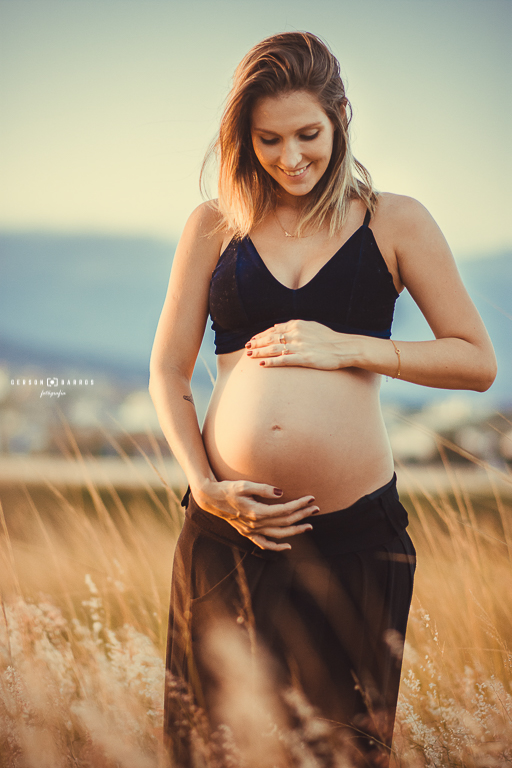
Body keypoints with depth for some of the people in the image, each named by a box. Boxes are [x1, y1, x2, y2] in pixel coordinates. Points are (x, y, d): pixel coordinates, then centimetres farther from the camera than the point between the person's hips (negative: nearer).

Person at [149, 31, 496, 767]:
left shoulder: (394, 223, 5)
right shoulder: (215, 226, 8)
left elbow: (477, 361, 4)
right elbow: (167, 373, 9)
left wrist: (349, 348, -9)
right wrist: (203, 484, -6)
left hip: (353, 531, -1)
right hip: (228, 526, 1)